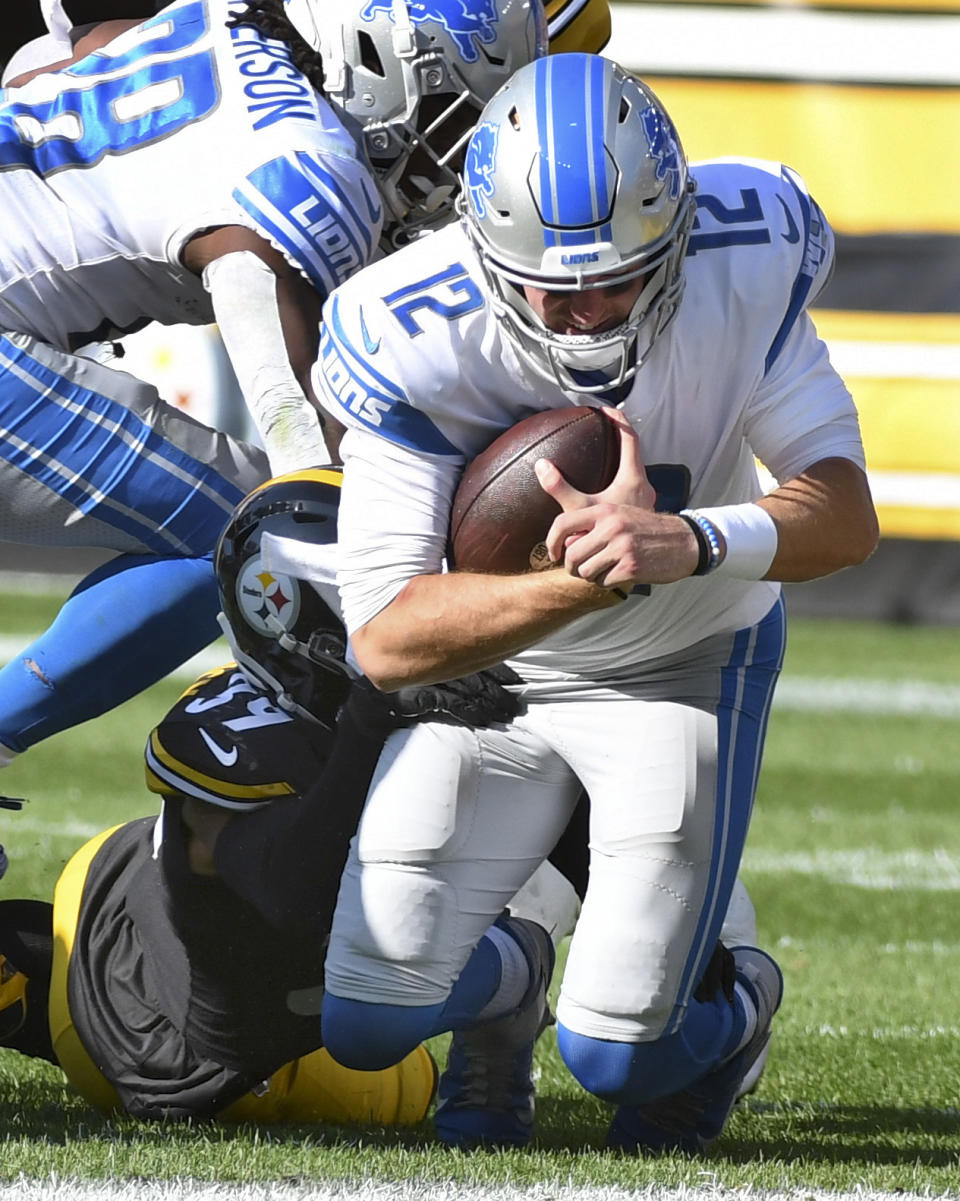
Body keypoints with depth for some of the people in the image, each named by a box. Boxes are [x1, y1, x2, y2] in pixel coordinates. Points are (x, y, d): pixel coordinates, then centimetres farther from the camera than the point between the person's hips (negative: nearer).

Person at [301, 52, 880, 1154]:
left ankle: (732, 1004, 29)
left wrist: (690, 544, -47)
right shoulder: (415, 344, -31)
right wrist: (583, 579, -49)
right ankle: (503, 989, 32)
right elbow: (382, 638, -33)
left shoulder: (746, 265, -27)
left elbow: (845, 515, -26)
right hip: (486, 662, 0)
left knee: (614, 1052, -8)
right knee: (366, 1024, -5)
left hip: (688, 667, 0)